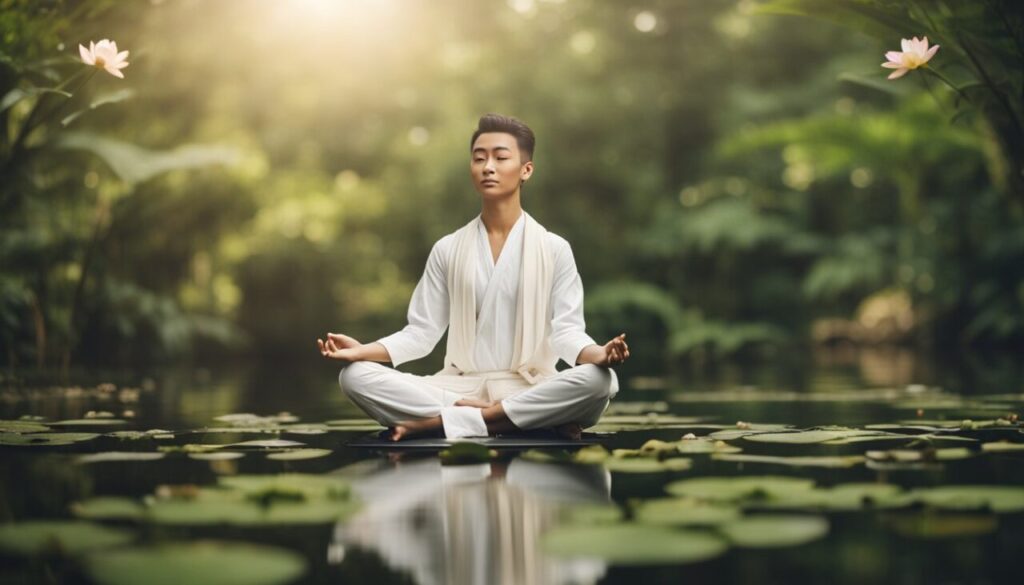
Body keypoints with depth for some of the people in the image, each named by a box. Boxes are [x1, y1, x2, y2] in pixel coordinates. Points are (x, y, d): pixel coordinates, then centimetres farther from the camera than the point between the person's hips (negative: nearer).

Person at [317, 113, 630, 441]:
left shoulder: (554, 249, 5)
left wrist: (598, 354, -25)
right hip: (458, 387, 2)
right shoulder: (448, 250, 10)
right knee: (354, 376, -23)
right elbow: (421, 331, 7)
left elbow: (566, 330, -2)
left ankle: (434, 422, -27)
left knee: (600, 380, -34)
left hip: (528, 391, -1)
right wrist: (363, 350, -11)